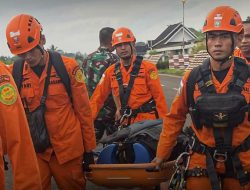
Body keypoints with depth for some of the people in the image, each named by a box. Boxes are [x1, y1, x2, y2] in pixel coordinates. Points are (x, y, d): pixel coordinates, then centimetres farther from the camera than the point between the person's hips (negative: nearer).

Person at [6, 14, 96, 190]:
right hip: (32, 150, 1)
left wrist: (89, 147, 1)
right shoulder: (14, 73, -2)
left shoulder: (68, 67, -7)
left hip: (68, 148, -1)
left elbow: (83, 110, -2)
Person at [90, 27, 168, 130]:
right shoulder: (111, 71, 4)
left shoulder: (147, 67, -7)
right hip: (125, 123, 4)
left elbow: (159, 96, -8)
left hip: (147, 121, -4)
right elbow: (98, 98, 4)